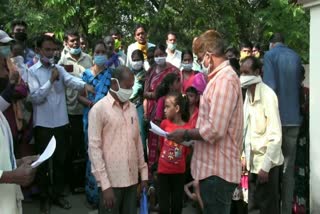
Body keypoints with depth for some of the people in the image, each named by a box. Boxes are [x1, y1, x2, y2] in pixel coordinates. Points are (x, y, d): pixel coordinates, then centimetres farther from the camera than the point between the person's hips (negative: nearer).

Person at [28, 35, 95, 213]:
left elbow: (71, 79, -15)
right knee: (43, 161, 8)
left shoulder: (59, 69, 6)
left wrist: (84, 85, -36)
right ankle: (44, 197, 23)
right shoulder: (32, 71, -3)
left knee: (60, 159, 13)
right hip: (43, 124, -3)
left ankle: (57, 194, 29)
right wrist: (51, 80, -18)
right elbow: (35, 97, -12)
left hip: (61, 122, 3)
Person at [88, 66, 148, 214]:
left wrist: (143, 172, 11)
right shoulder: (99, 109, -8)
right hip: (111, 181, -5)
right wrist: (105, 184, -16)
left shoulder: (132, 108, 11)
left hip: (132, 179, 6)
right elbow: (94, 148, -12)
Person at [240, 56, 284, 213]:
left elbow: (275, 135, -19)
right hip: (253, 162, 7)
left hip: (266, 163, -7)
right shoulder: (248, 94, 7)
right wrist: (245, 156, 10)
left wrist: (265, 166, -19)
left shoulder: (268, 95, -16)